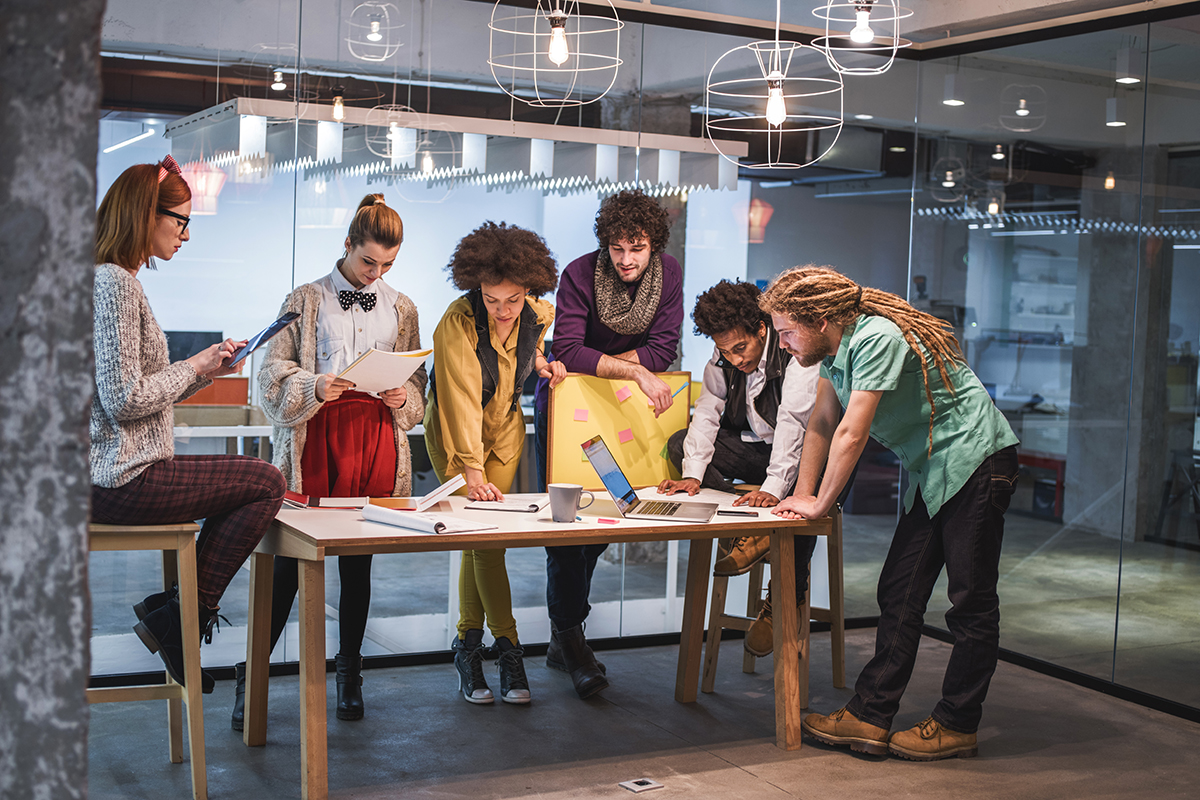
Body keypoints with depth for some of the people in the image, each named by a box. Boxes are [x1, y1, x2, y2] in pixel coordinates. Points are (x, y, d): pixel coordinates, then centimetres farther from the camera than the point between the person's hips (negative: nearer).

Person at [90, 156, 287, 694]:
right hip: (121, 482, -11)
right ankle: (180, 617, 0)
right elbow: (125, 400, -22)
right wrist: (192, 368, -7)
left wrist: (204, 369, 11)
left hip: (109, 473, 11)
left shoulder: (111, 279, 17)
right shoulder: (115, 282, -16)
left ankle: (173, 611, 16)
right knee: (265, 483, -7)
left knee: (248, 483, 20)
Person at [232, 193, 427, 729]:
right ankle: (251, 678, 5)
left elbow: (417, 381, 17)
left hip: (376, 436, 3)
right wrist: (313, 387, -17)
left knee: (358, 563, 7)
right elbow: (274, 371, 1)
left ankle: (349, 673, 19)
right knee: (289, 560, -5)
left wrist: (403, 399, -5)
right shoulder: (307, 300, 6)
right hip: (316, 435, -3)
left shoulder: (400, 309, 15)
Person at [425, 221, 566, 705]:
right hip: (454, 433, -4)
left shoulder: (537, 314, -13)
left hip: (505, 428, 4)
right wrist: (473, 471, -42)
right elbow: (463, 401, -35)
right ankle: (507, 643, -2)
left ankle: (468, 640, 11)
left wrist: (539, 361, -3)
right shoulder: (457, 323, -28)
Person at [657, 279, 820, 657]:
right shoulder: (722, 360, -4)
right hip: (750, 449, 6)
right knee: (680, 444, -13)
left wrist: (773, 488, -45)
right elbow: (707, 413, -10)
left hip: (797, 454, -6)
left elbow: (793, 424, -34)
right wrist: (693, 474, -25)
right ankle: (749, 528, -18)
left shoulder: (797, 354, -24)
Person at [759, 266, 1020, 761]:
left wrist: (819, 503, -13)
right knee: (899, 596, 6)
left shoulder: (876, 338, -24)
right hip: (932, 473, 10)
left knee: (971, 601, -2)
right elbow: (821, 423, 10)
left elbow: (851, 434, -23)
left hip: (976, 461, -10)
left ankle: (957, 726, 6)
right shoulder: (834, 347, 4)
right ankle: (870, 718, 8)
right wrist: (801, 495, 4)